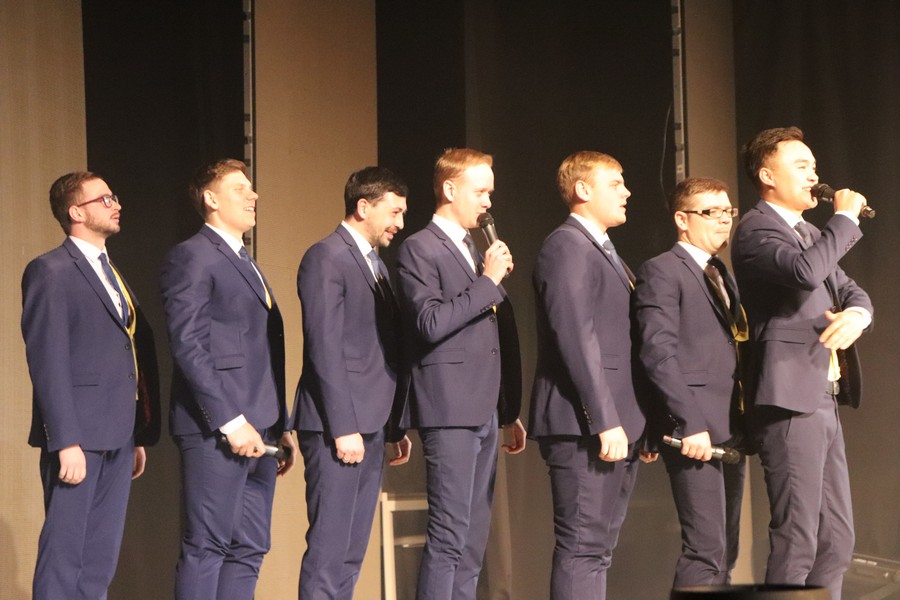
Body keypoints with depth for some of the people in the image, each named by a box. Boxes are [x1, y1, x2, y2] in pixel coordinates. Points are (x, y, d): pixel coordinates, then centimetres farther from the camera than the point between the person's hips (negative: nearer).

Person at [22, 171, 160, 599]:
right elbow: (47, 361, -14)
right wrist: (65, 442, -20)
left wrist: (138, 435, 13)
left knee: (101, 559, 9)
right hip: (78, 436, -8)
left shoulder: (112, 274, 19)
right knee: (64, 555, -6)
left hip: (117, 437, 8)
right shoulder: (50, 272, -7)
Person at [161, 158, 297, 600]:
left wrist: (281, 426, 16)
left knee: (248, 550, 7)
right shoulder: (192, 257, -5)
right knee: (206, 547, -9)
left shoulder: (245, 264, 23)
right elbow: (187, 345, -14)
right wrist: (230, 421, -19)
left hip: (257, 431, 9)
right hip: (215, 431, -9)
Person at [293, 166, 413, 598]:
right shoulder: (326, 258, -8)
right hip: (337, 426, -9)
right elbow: (324, 348, -15)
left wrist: (395, 426, 14)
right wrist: (343, 428, -19)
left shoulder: (376, 265, 20)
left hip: (370, 426, 9)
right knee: (328, 550, -10)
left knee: (351, 556, 7)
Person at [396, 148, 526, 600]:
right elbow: (431, 323, -19)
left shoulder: (476, 251, 20)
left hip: (484, 412, 8)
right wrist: (488, 282, -14)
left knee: (473, 543, 7)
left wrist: (510, 413, 21)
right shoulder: (420, 249, -5)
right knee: (449, 536, -12)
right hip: (450, 410, -8)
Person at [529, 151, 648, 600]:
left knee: (597, 548, 9)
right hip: (584, 426, -10)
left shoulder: (601, 250, 21)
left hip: (615, 424, 10)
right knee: (582, 548, -11)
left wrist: (638, 421, 17)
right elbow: (576, 339, -18)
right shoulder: (566, 247, -10)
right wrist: (605, 422, -22)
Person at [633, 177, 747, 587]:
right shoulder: (661, 272, -5)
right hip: (695, 430, -9)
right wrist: (691, 424, -21)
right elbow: (658, 353, -14)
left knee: (725, 551, 8)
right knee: (705, 550, -13)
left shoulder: (722, 275, 22)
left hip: (730, 430, 9)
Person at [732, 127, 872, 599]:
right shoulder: (756, 229, -8)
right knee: (796, 541, -11)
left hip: (823, 399, 10)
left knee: (836, 540, 10)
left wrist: (857, 314, -5)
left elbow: (851, 291, 19)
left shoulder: (811, 234, 22)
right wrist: (845, 218, -14)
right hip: (790, 400, -10)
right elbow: (806, 272, -27)